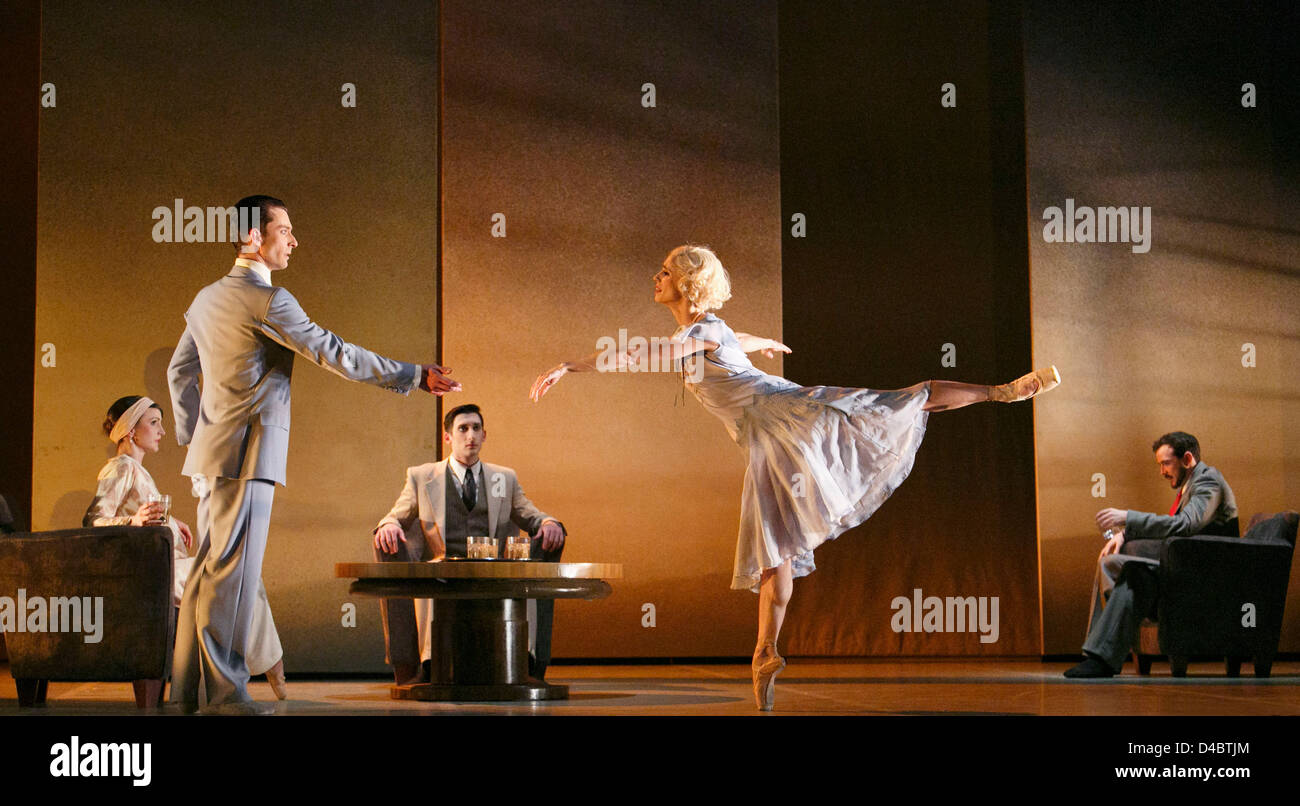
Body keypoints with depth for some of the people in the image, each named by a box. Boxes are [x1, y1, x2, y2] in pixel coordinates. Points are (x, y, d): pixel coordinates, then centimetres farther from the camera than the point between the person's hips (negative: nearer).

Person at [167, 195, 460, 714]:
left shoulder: (207, 298, 14)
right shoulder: (267, 301, -14)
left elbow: (180, 369, 22)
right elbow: (333, 354, -13)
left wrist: (191, 435, 27)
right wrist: (413, 376, -7)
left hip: (211, 452, 9)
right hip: (247, 453, -9)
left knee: (208, 571, 12)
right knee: (232, 574, -6)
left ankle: (185, 689, 15)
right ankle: (225, 694, -3)